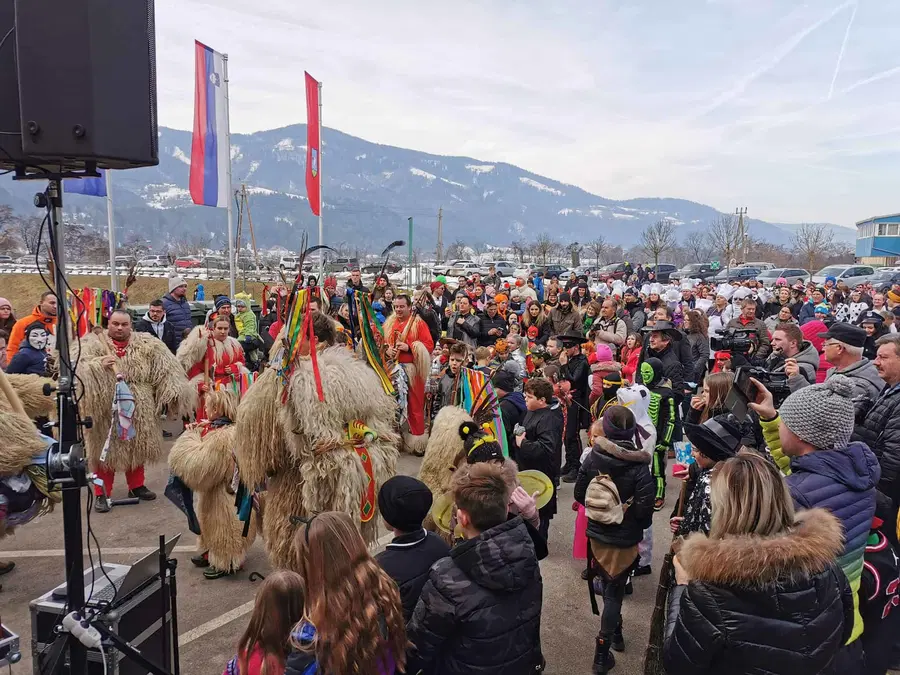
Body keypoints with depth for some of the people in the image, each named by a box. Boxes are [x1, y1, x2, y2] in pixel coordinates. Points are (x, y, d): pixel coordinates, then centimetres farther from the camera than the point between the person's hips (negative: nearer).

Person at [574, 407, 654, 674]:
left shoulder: (592, 457, -14)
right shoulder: (639, 467, -21)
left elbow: (579, 494, -5)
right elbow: (644, 510, -18)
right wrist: (640, 526, 4)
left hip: (596, 534, 3)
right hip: (624, 539, -3)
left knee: (608, 585, 24)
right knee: (615, 591, 10)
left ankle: (615, 630, 43)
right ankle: (602, 652, 15)